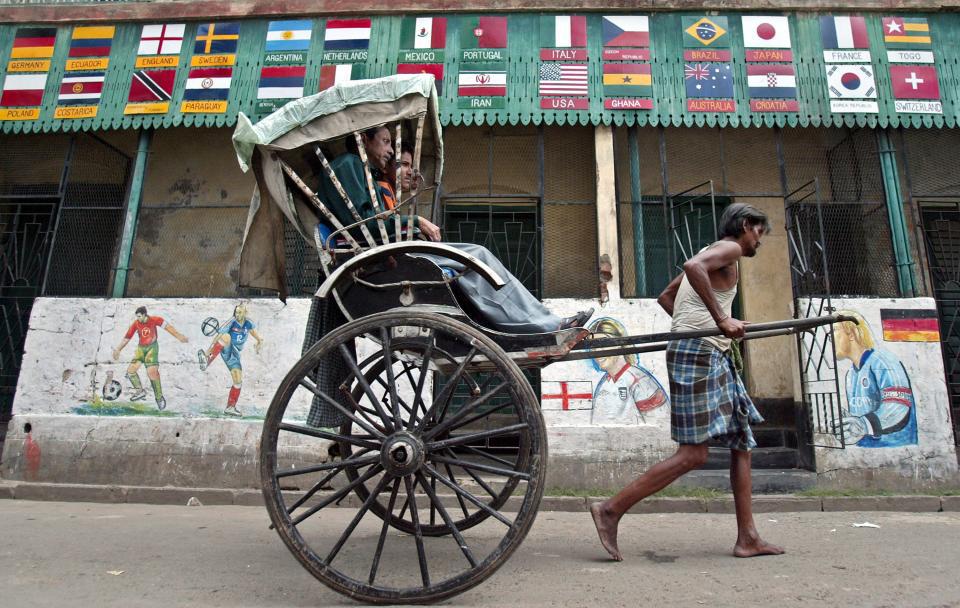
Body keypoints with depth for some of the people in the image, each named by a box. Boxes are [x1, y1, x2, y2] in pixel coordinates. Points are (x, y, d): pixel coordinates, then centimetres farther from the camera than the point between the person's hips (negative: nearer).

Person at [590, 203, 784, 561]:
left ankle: (748, 538, 16)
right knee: (693, 454, -11)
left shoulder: (713, 254, 26)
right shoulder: (729, 248, -1)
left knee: (741, 443, 11)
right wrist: (721, 319, -25)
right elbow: (693, 266, -25)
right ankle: (611, 510, -9)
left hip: (714, 357, 11)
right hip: (699, 353, -11)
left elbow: (665, 297, 28)